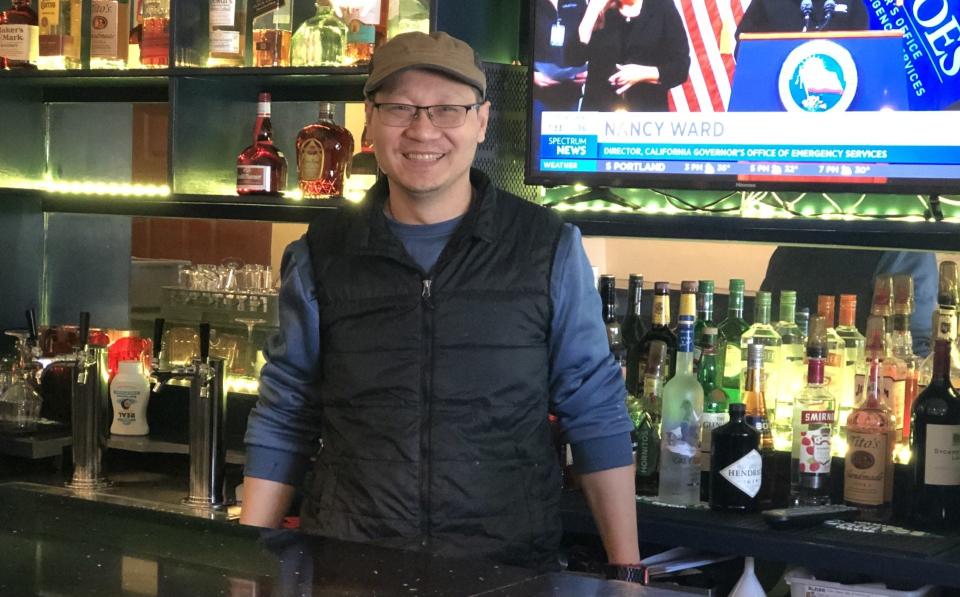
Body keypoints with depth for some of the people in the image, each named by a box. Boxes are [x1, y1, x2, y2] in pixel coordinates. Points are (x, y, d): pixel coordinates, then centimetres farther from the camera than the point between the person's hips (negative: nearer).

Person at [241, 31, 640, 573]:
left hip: (510, 569, -1)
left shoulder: (549, 249, -2)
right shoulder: (321, 256, 1)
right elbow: (283, 420, 6)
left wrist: (625, 568, -2)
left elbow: (596, 412, 1)